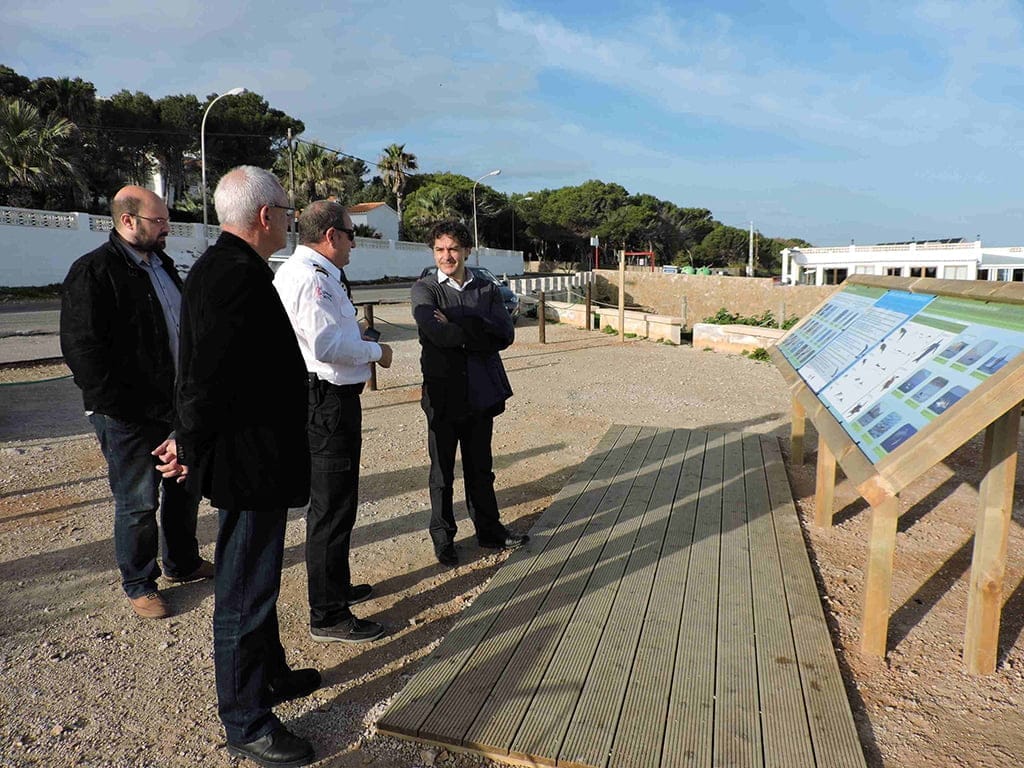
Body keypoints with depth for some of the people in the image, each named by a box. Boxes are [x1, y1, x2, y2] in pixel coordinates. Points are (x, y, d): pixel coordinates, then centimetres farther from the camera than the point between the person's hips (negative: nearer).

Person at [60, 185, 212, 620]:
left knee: (185, 487, 17)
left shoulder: (163, 266, 13)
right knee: (138, 502, 5)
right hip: (130, 416, -8)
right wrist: (120, 406, -18)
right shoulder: (93, 271, -12)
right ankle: (138, 585, 23)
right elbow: (81, 348, -16)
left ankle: (182, 563, 36)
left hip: (178, 405, 8)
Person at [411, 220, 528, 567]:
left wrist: (457, 325, -17)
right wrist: (479, 334, -13)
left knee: (481, 468, 17)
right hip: (443, 393, -3)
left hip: (481, 393, 3)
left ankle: (489, 530, 32)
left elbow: (506, 334, -8)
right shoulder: (424, 289, -3)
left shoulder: (487, 289, 6)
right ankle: (442, 537, 25)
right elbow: (437, 333, -21)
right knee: (442, 472, 10)